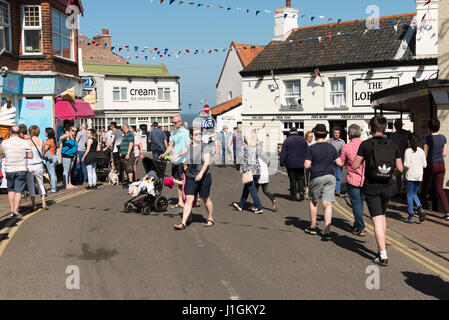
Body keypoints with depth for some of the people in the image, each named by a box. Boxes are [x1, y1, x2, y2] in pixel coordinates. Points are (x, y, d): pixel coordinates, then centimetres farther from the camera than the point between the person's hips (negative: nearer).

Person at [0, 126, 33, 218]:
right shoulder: (25, 143, -5)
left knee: (11, 190, 18)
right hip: (21, 169, -2)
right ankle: (15, 212, -5)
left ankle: (12, 210, 18)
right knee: (18, 191, 0)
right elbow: (30, 156, -2)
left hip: (9, 170, 2)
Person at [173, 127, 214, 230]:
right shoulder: (189, 146, 7)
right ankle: (183, 223, -8)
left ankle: (210, 219, 29)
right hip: (190, 177, 3)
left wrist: (201, 173, -27)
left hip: (204, 176, -3)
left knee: (206, 199, 9)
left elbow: (207, 162, -16)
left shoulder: (205, 146, -7)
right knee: (189, 199, -5)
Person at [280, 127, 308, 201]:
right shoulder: (303, 140, 5)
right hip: (301, 164, 2)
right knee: (300, 178, 10)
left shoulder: (287, 140, -3)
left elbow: (283, 153, -5)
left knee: (292, 180, 4)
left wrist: (282, 164, 0)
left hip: (290, 164, -2)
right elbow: (307, 152, 8)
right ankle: (301, 192, -11)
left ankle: (293, 196, 7)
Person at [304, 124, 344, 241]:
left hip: (317, 178, -3)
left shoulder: (311, 149, -8)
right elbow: (339, 163, 3)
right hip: (330, 177, 3)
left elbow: (306, 165, -13)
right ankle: (327, 231, -9)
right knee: (327, 204, -1)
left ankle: (313, 227, 26)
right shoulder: (331, 147, 4)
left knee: (313, 201, 18)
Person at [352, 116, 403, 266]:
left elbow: (355, 166, -10)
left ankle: (383, 256, -8)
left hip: (371, 187, -4)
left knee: (377, 219, -4)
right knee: (383, 216, 23)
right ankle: (382, 247, 32)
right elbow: (400, 168, 0)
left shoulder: (366, 144, -11)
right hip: (387, 186, 4)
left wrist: (362, 161, 10)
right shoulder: (392, 145, -1)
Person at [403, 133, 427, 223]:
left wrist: (403, 168, 2)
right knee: (414, 193, 19)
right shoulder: (421, 151, 3)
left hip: (410, 176, -5)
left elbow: (407, 165, -18)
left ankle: (410, 216, 5)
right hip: (419, 175, 5)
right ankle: (420, 209, -3)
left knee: (410, 195, 4)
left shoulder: (408, 151, -11)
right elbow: (425, 165, 4)